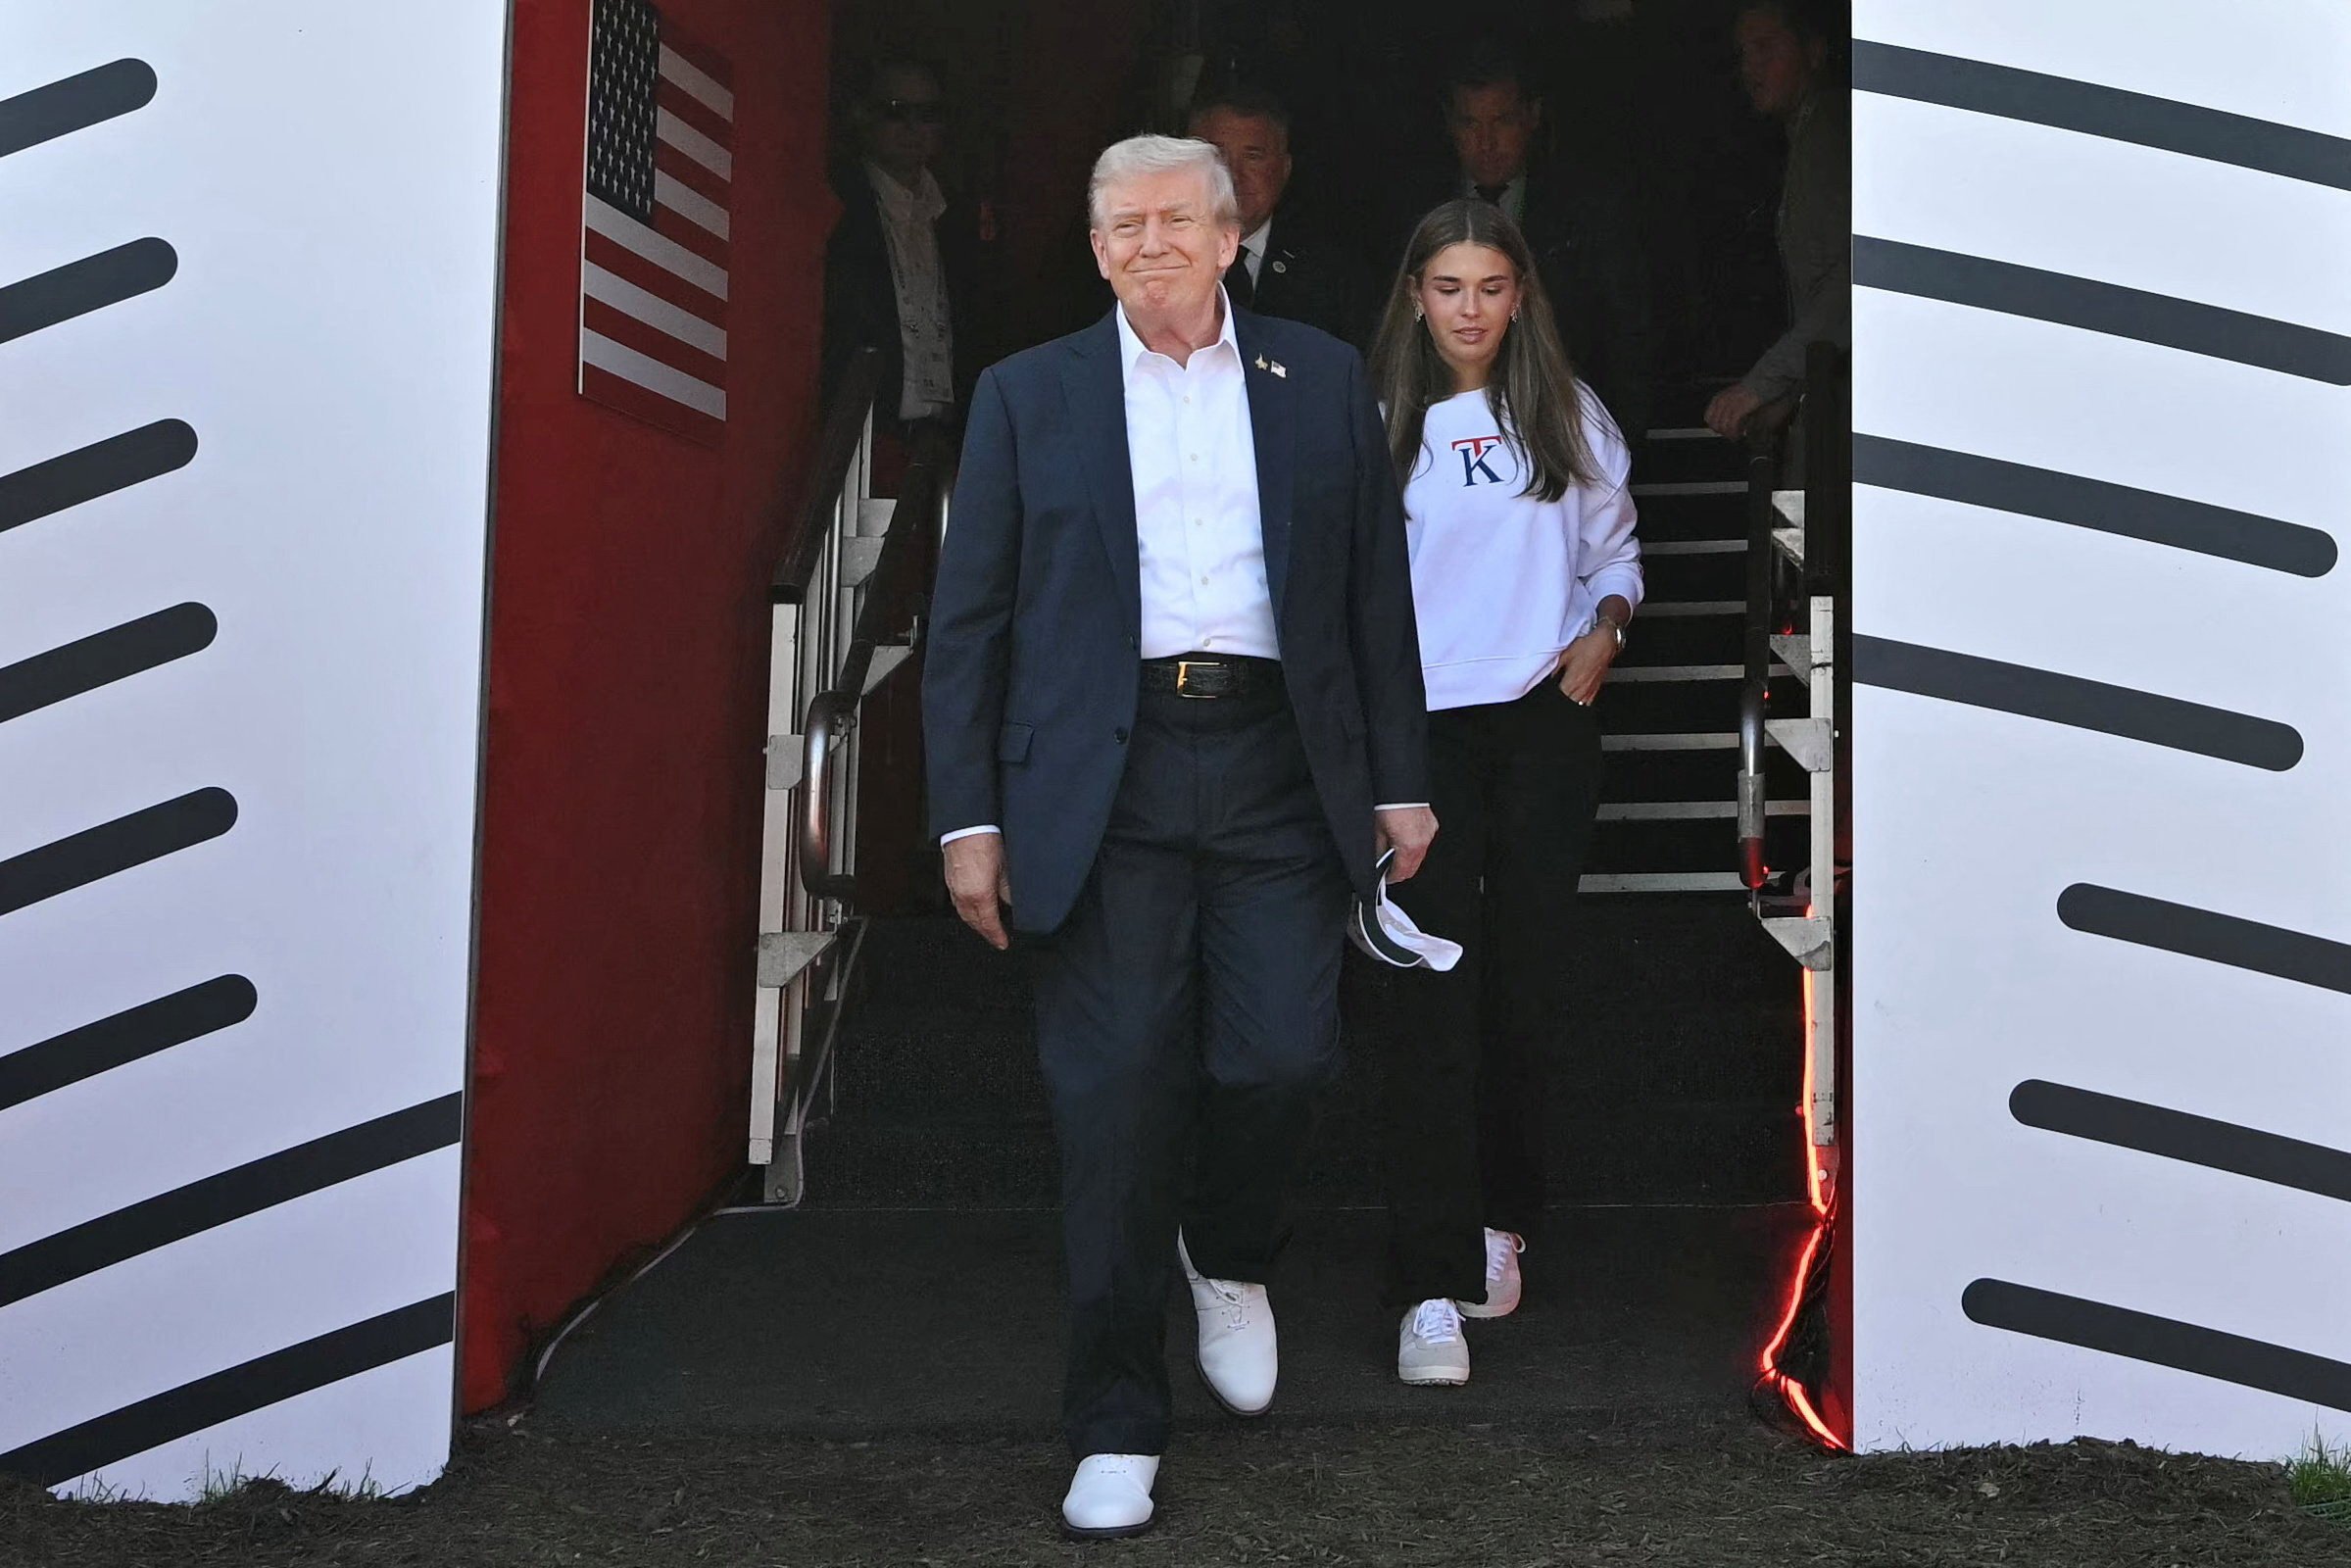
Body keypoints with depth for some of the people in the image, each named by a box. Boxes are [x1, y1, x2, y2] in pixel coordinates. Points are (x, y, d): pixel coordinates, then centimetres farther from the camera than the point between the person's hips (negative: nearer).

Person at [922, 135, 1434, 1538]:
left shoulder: (1324, 379, 12)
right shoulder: (1029, 394, 9)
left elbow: (1378, 592, 12)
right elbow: (969, 622, 6)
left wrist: (1400, 782, 7)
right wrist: (971, 818, -1)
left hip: (1279, 768, 1)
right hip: (1107, 780, -1)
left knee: (1281, 1058, -7)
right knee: (1118, 1096, -2)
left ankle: (1230, 1255, 28)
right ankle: (1117, 1428, 10)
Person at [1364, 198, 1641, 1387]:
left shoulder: (1570, 418, 8)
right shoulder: (1375, 423, 1)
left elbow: (1615, 546, 16)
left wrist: (1604, 629, -3)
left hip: (1545, 722, 3)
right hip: (1423, 727, -3)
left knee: (1529, 986, 8)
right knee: (1434, 999, -10)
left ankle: (1499, 1218, 27)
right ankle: (1432, 1288, -11)